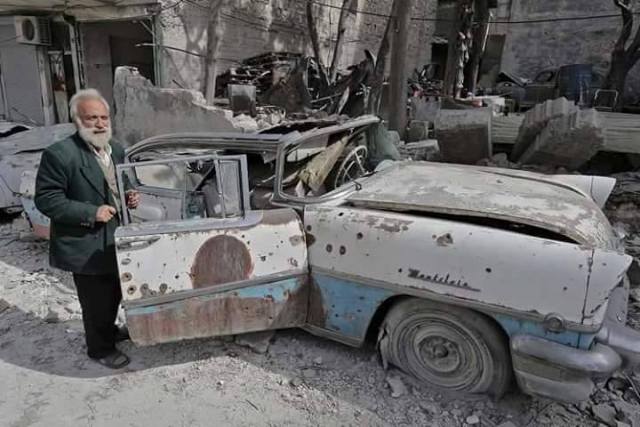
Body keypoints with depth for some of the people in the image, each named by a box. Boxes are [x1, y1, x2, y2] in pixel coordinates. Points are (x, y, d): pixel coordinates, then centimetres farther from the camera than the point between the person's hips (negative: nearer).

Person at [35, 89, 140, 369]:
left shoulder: (116, 150, 4)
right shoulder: (59, 154, -19)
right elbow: (46, 199, -18)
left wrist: (130, 198, -5)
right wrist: (91, 213, -25)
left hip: (115, 241, 7)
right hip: (86, 247, -7)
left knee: (114, 294, 24)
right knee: (96, 302, 9)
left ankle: (109, 330, 48)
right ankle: (100, 348, 30)